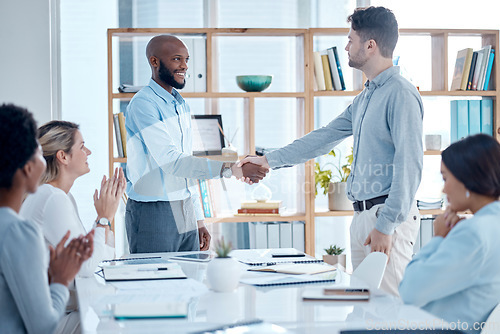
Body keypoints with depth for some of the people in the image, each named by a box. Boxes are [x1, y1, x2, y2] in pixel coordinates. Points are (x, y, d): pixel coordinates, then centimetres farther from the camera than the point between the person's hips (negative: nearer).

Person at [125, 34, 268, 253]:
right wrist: (232, 171, -29)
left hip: (186, 214, 8)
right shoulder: (143, 104, -14)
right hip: (152, 214, -8)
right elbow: (172, 161, -24)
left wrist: (199, 220, 17)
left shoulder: (181, 105, 15)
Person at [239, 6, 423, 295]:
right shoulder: (366, 97, 19)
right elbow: (326, 137, 25)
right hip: (362, 214, 10)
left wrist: (386, 226, -20)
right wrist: (270, 160, 25)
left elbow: (409, 166, -18)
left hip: (389, 216, -10)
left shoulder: (401, 94, -13)